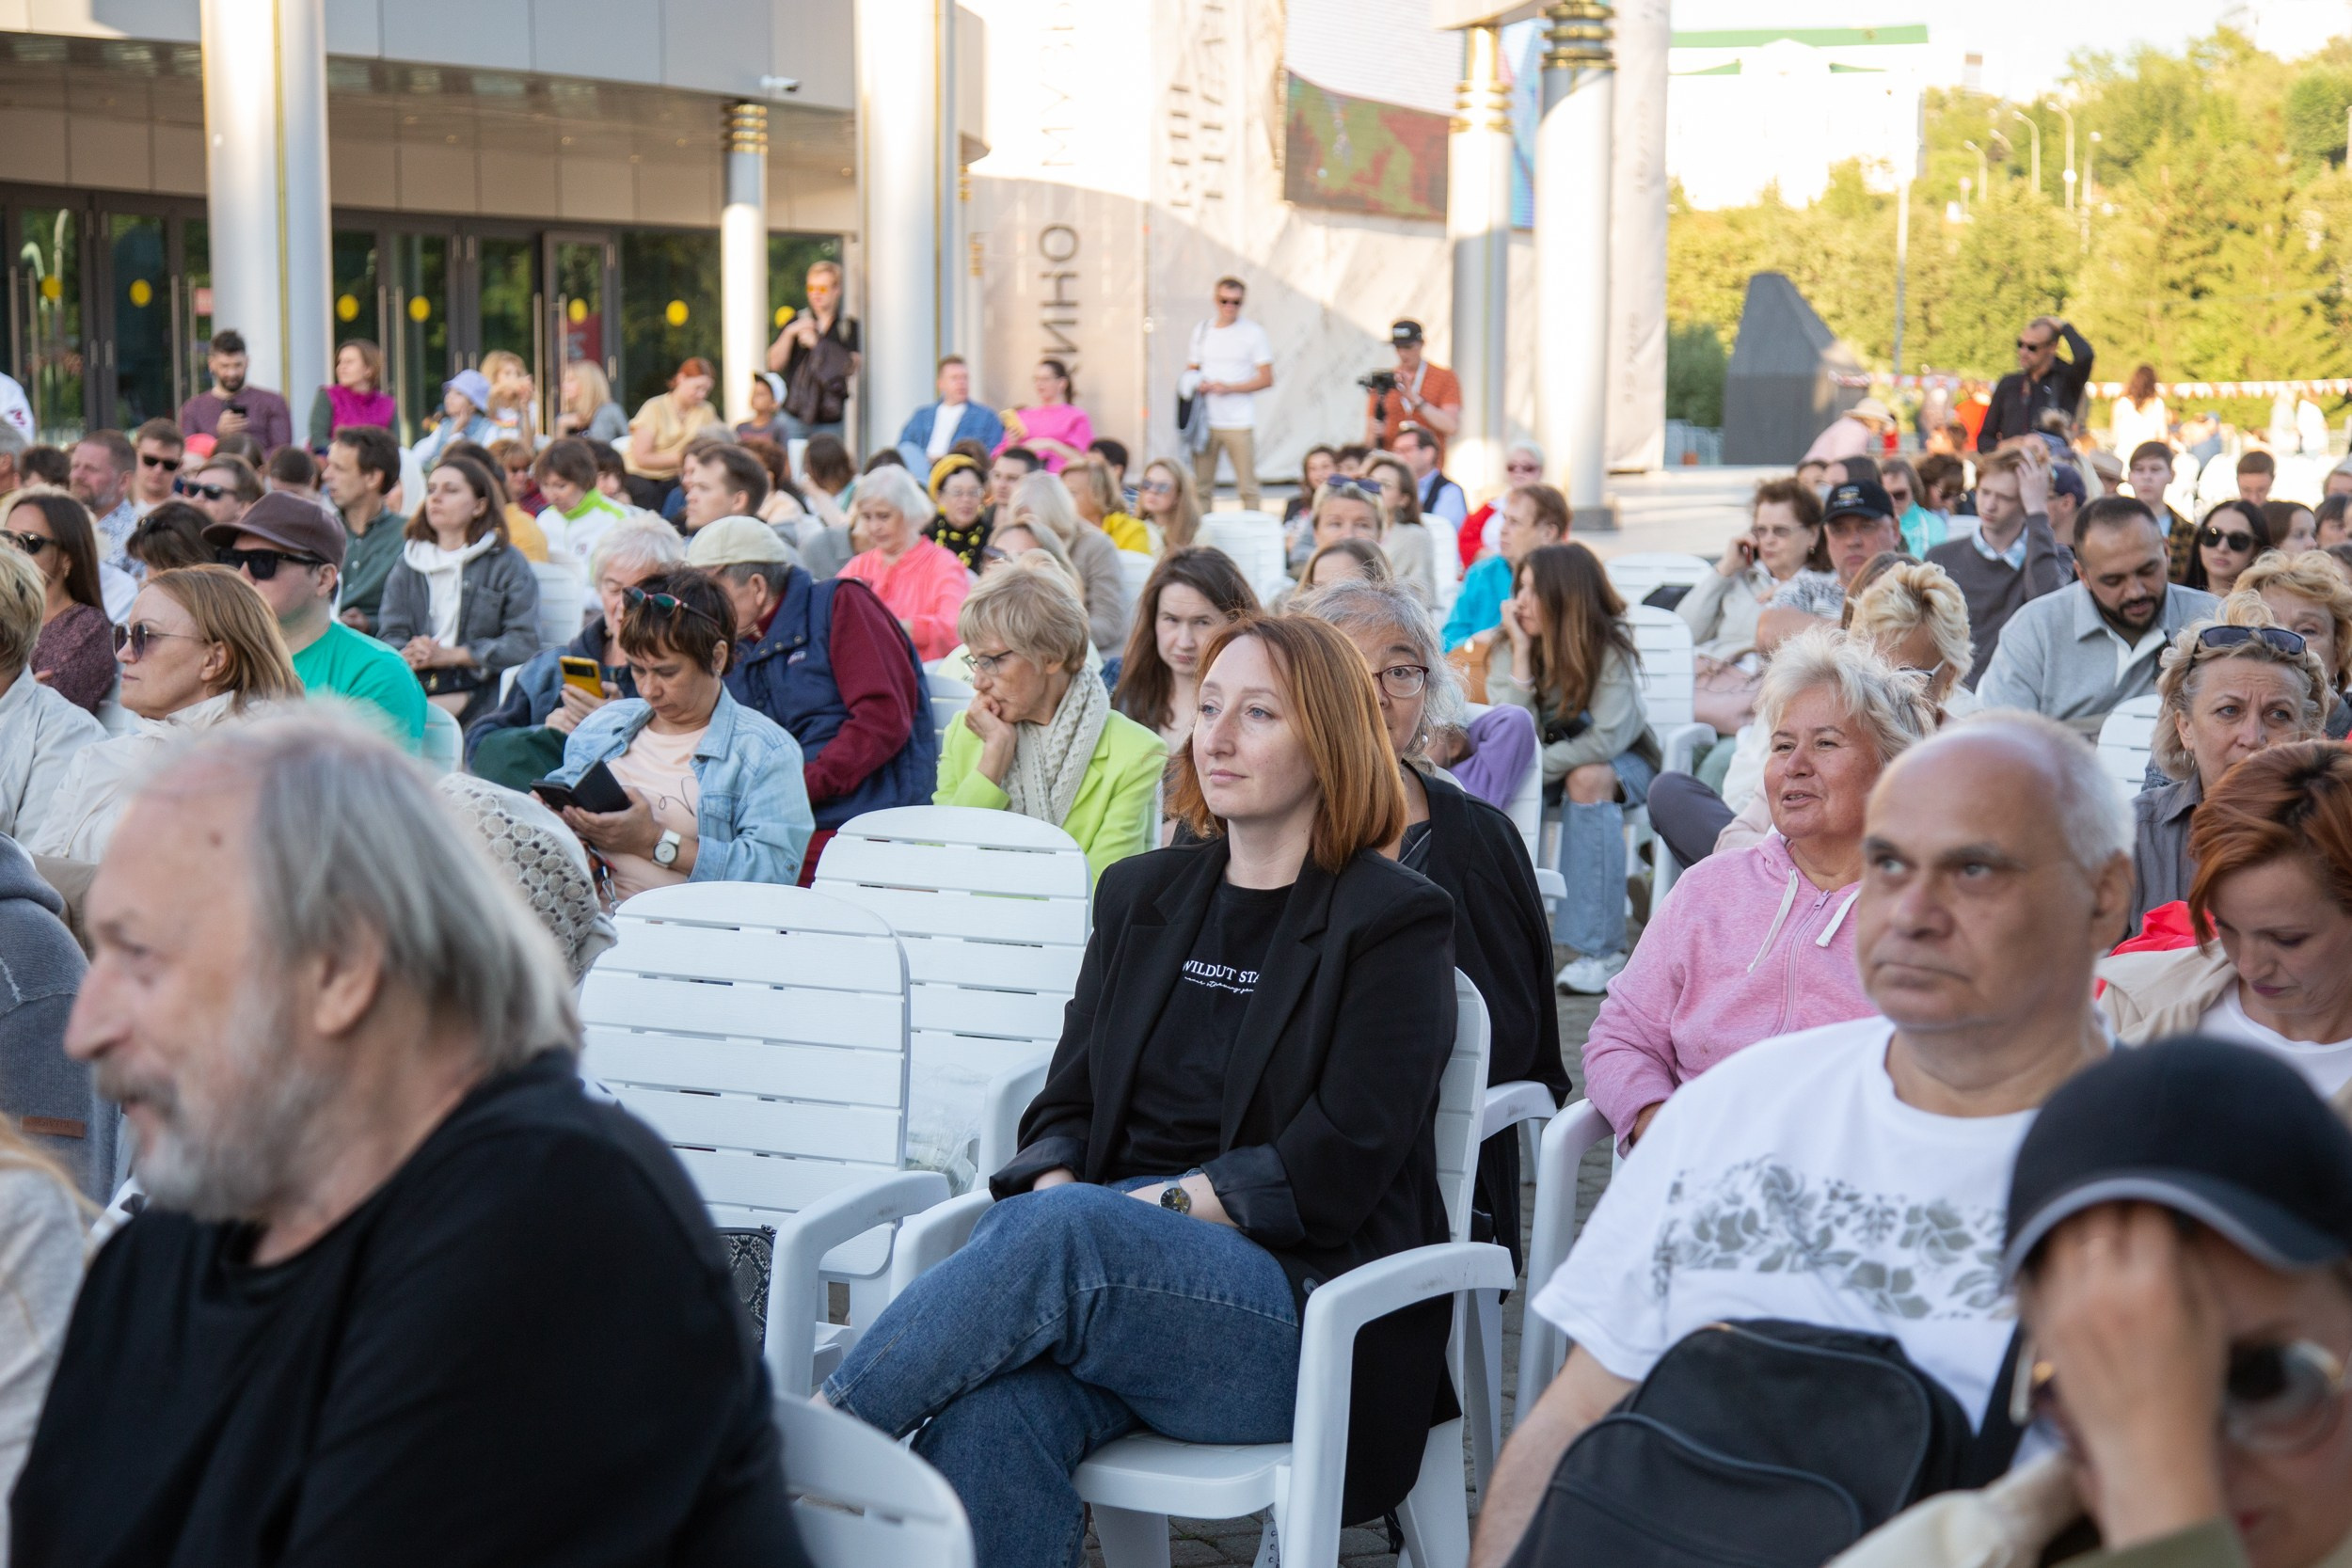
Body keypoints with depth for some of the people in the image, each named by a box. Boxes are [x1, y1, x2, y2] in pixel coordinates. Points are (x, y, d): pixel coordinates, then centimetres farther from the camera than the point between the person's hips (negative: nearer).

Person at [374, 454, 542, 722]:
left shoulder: (507, 562, 8)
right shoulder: (409, 562, 22)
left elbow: (524, 642, -3)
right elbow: (390, 632, 14)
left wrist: (448, 655, -10)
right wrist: (407, 655, -12)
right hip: (411, 684, 3)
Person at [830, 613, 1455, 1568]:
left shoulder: (1394, 925, 2)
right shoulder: (1142, 896, 20)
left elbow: (1333, 1170, -7)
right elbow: (1068, 1101, 16)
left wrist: (1145, 1206, -13)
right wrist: (1052, 1195, -7)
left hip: (1306, 1310, -4)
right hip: (1109, 1272, 4)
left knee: (1065, 1230, -35)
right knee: (988, 1423, -31)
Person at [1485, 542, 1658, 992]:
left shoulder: (1609, 646, -20)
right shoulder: (1507, 649, -10)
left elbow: (1607, 738, -28)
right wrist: (1522, 652, -26)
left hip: (1623, 761, -3)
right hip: (1549, 761, 4)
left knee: (1588, 779, -37)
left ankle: (1601, 949, -35)